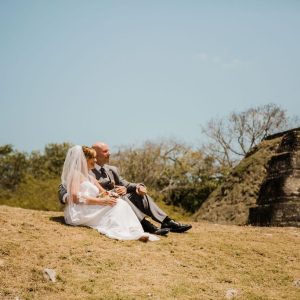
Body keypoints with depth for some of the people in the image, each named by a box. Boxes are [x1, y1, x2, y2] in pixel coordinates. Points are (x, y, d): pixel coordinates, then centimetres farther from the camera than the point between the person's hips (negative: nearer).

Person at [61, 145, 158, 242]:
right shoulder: (76, 173, -1)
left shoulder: (90, 177, 27)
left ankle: (134, 232, -39)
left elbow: (103, 192, 21)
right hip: (79, 213, -7)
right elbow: (75, 197, -16)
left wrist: (109, 195, -5)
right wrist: (102, 201, -19)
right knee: (117, 204, -24)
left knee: (119, 203, -18)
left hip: (91, 211, 7)